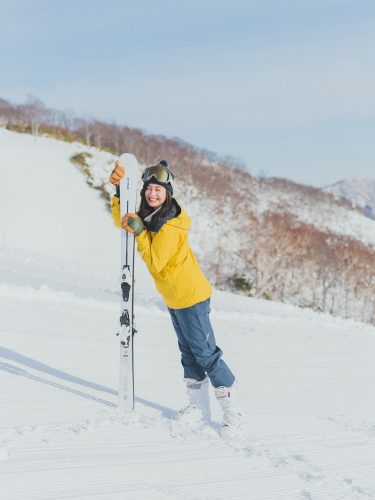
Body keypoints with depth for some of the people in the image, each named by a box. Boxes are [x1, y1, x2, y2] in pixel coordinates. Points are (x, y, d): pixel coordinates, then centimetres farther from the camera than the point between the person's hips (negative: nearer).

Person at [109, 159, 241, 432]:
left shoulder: (170, 225, -24)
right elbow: (122, 221, 15)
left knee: (204, 352, -6)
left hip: (190, 296, -9)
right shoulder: (149, 215, 1)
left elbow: (155, 262, -22)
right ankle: (199, 405, 27)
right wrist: (120, 191, 1)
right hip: (174, 297, 9)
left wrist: (139, 233, -27)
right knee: (188, 352, 16)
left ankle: (230, 408, 2)